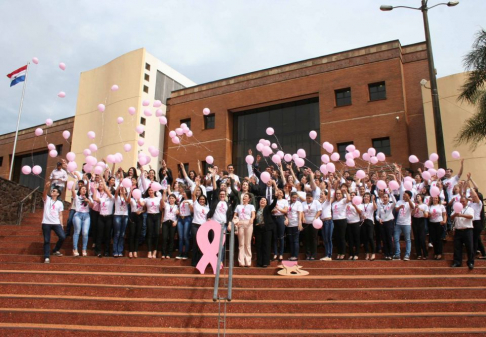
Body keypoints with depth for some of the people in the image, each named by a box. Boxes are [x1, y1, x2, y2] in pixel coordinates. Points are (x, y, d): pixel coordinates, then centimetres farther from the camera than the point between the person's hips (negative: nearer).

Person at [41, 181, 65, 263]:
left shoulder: (60, 203, 11)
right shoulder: (47, 199, 7)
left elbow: (60, 215, 9)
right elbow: (44, 194, -17)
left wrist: (61, 225, -1)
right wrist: (46, 188, -38)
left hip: (56, 223, 1)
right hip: (46, 223, -1)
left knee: (63, 236, -11)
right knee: (47, 240, 0)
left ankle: (55, 250, 13)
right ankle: (46, 257, 6)